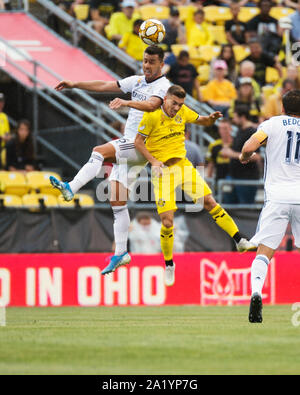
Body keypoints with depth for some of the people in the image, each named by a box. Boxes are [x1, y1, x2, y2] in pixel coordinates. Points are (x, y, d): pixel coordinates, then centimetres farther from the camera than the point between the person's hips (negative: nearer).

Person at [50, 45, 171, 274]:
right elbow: (105, 86, 18)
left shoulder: (163, 86, -9)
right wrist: (75, 84, 12)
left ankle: (71, 189, -41)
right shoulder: (138, 81, 16)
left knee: (99, 151, -30)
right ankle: (121, 253, 5)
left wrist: (126, 102, -45)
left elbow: (151, 105, -29)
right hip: (128, 145, 8)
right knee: (118, 202, 3)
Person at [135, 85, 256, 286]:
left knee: (210, 202, -5)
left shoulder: (183, 112, 2)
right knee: (167, 221, -8)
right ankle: (169, 265, 10)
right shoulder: (152, 115, -12)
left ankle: (239, 241, 0)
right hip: (163, 170, -4)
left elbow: (203, 121, 18)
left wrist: (212, 118, -5)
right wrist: (153, 161, -20)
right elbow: (138, 142, -7)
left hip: (183, 164, 4)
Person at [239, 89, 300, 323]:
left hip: (277, 197, -2)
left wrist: (244, 158, 12)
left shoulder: (273, 124, 3)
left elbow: (249, 148, -10)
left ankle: (256, 292, -27)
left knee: (264, 252, -3)